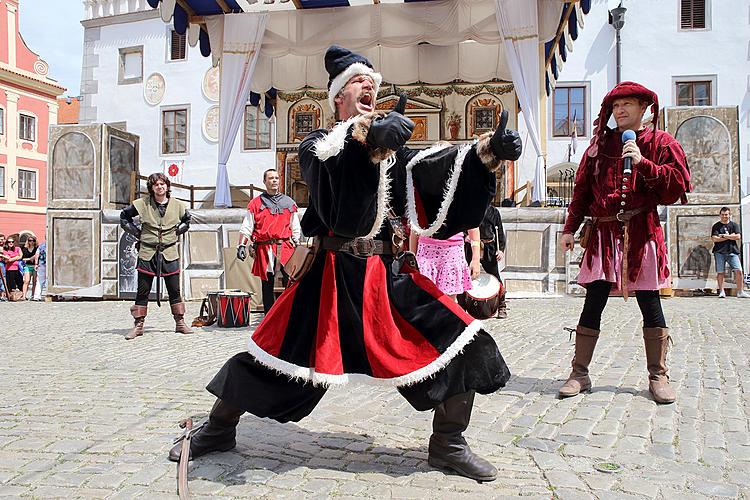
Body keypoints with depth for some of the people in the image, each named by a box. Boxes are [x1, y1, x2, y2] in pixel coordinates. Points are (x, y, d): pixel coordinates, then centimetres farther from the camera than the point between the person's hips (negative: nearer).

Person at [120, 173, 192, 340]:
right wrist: (138, 233, 3)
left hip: (169, 254, 1)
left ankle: (180, 322, 16)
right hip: (147, 253, -1)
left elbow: (187, 221, 21)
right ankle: (138, 325, 11)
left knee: (174, 291, 6)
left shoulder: (177, 205, 2)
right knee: (142, 291, 3)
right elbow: (124, 217, 11)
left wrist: (176, 232, 8)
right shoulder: (142, 204, -2)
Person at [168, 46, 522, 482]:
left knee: (465, 344, -7)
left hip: (392, 276, 4)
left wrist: (488, 150, -21)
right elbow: (328, 168, -22)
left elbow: (441, 170, -3)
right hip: (334, 278, -3)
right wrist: (368, 137, -41)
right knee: (273, 355, -2)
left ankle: (447, 445, 11)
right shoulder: (318, 144, 4)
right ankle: (218, 429, 24)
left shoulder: (395, 148, 15)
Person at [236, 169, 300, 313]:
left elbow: (295, 228, 19)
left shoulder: (289, 202, 16)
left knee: (291, 279, -18)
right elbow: (247, 227, 9)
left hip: (285, 247, 0)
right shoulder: (256, 203, 11)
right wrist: (242, 245, -2)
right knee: (267, 284, 6)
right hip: (264, 248, 0)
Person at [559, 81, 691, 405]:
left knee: (650, 304, 3)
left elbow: (676, 187, -4)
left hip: (642, 233, -2)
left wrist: (643, 164, -16)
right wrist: (570, 228, 10)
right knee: (592, 304, 0)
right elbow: (582, 189, 14)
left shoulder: (660, 143, 7)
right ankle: (580, 374, 8)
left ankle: (657, 376, 16)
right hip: (604, 233, 2)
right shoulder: (600, 143, 14)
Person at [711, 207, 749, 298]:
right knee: (720, 273, -2)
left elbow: (738, 237, -3)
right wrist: (730, 236, -4)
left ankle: (740, 292, -3)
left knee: (738, 271, -9)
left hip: (732, 251, 1)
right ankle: (721, 292, 6)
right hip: (719, 252, -1)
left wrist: (724, 236, -6)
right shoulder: (716, 226, 8)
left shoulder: (734, 225, 12)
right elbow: (714, 239, -6)